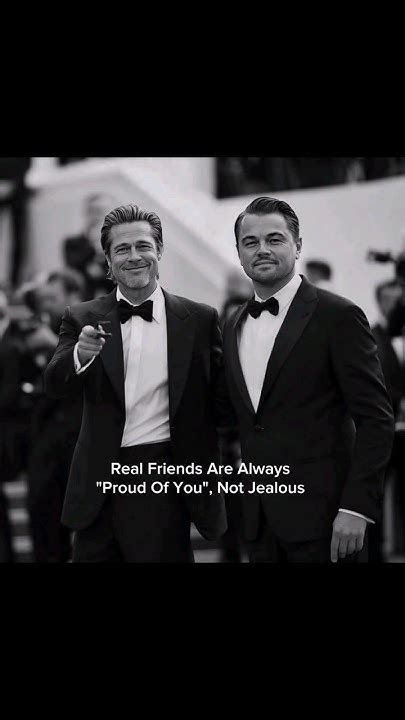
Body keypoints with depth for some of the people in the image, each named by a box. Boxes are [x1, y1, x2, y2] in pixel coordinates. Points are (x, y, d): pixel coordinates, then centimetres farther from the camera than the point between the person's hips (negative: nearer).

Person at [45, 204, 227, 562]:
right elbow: (55, 385, -7)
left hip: (163, 479, -1)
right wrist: (80, 354, -28)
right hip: (99, 482, 1)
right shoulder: (82, 318, 5)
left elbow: (221, 397, 6)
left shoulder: (200, 319, 3)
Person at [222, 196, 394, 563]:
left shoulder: (338, 316, -6)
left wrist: (356, 508, -17)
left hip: (322, 519, -6)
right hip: (260, 521, 6)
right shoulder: (234, 327, 14)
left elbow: (376, 419, -10)